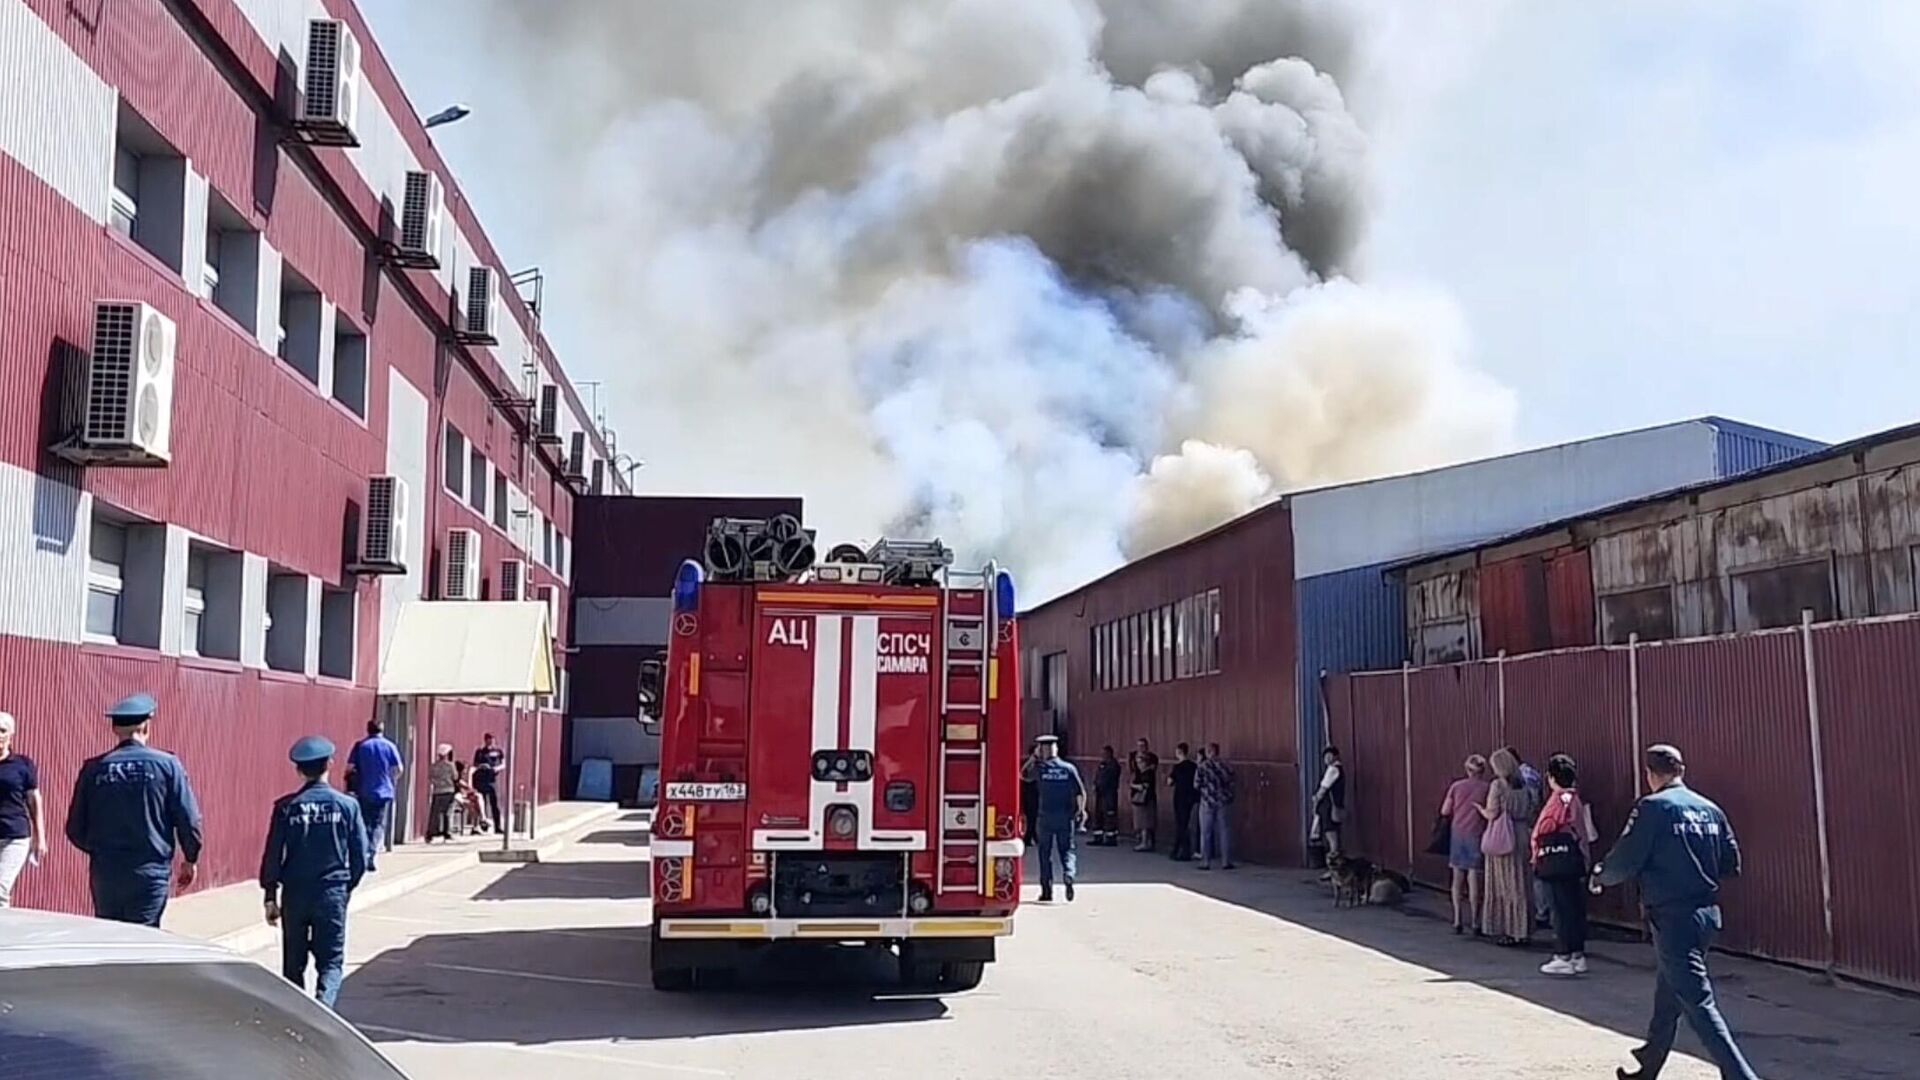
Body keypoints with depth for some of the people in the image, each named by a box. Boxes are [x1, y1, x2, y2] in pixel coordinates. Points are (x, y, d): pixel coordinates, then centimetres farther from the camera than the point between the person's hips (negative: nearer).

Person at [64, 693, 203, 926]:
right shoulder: (167, 765, -5)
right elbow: (189, 820, -5)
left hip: (105, 874, 3)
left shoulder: (94, 769, 0)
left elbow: (76, 828, 6)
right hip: (150, 873, -3)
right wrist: (190, 859, 11)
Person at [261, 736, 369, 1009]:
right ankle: (322, 1007, -20)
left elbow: (272, 856, -4)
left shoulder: (286, 807, -5)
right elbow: (362, 855, -2)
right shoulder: (347, 805, -4)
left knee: (293, 962, 15)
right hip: (333, 894, -1)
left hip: (295, 894, 1)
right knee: (331, 961, 4)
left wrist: (270, 896, 4)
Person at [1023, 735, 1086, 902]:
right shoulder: (1069, 768, -1)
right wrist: (1081, 810, 9)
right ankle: (1068, 875, -20)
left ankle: (1047, 890, 9)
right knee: (1067, 849, 9)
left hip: (1046, 816, -1)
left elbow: (1023, 775, 14)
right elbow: (1081, 793, -3)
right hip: (1066, 816, 1)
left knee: (1045, 852, 10)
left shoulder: (1039, 768, -4)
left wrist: (1034, 757, 14)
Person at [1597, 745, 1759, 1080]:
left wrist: (1600, 876, 8)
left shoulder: (1652, 807, -12)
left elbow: (1624, 862, -13)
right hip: (1707, 914, 8)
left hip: (1673, 918, -8)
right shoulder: (1711, 809, 7)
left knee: (1698, 1004, -7)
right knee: (1668, 996, 22)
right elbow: (1731, 865, 10)